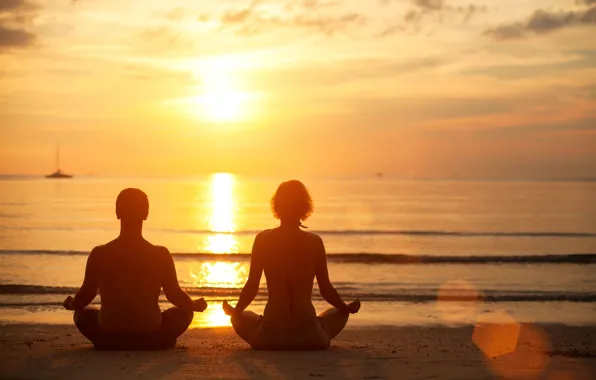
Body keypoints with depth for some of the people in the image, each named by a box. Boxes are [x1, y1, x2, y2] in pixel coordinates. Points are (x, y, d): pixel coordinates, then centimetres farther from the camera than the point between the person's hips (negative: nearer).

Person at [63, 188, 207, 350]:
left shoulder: (99, 254, -9)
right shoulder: (161, 255, -11)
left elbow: (86, 294, 3)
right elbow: (175, 295, -1)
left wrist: (71, 304, 27)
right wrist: (196, 306, 21)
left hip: (109, 339, 0)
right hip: (151, 340, 0)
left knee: (83, 314, 31)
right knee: (183, 313, 27)